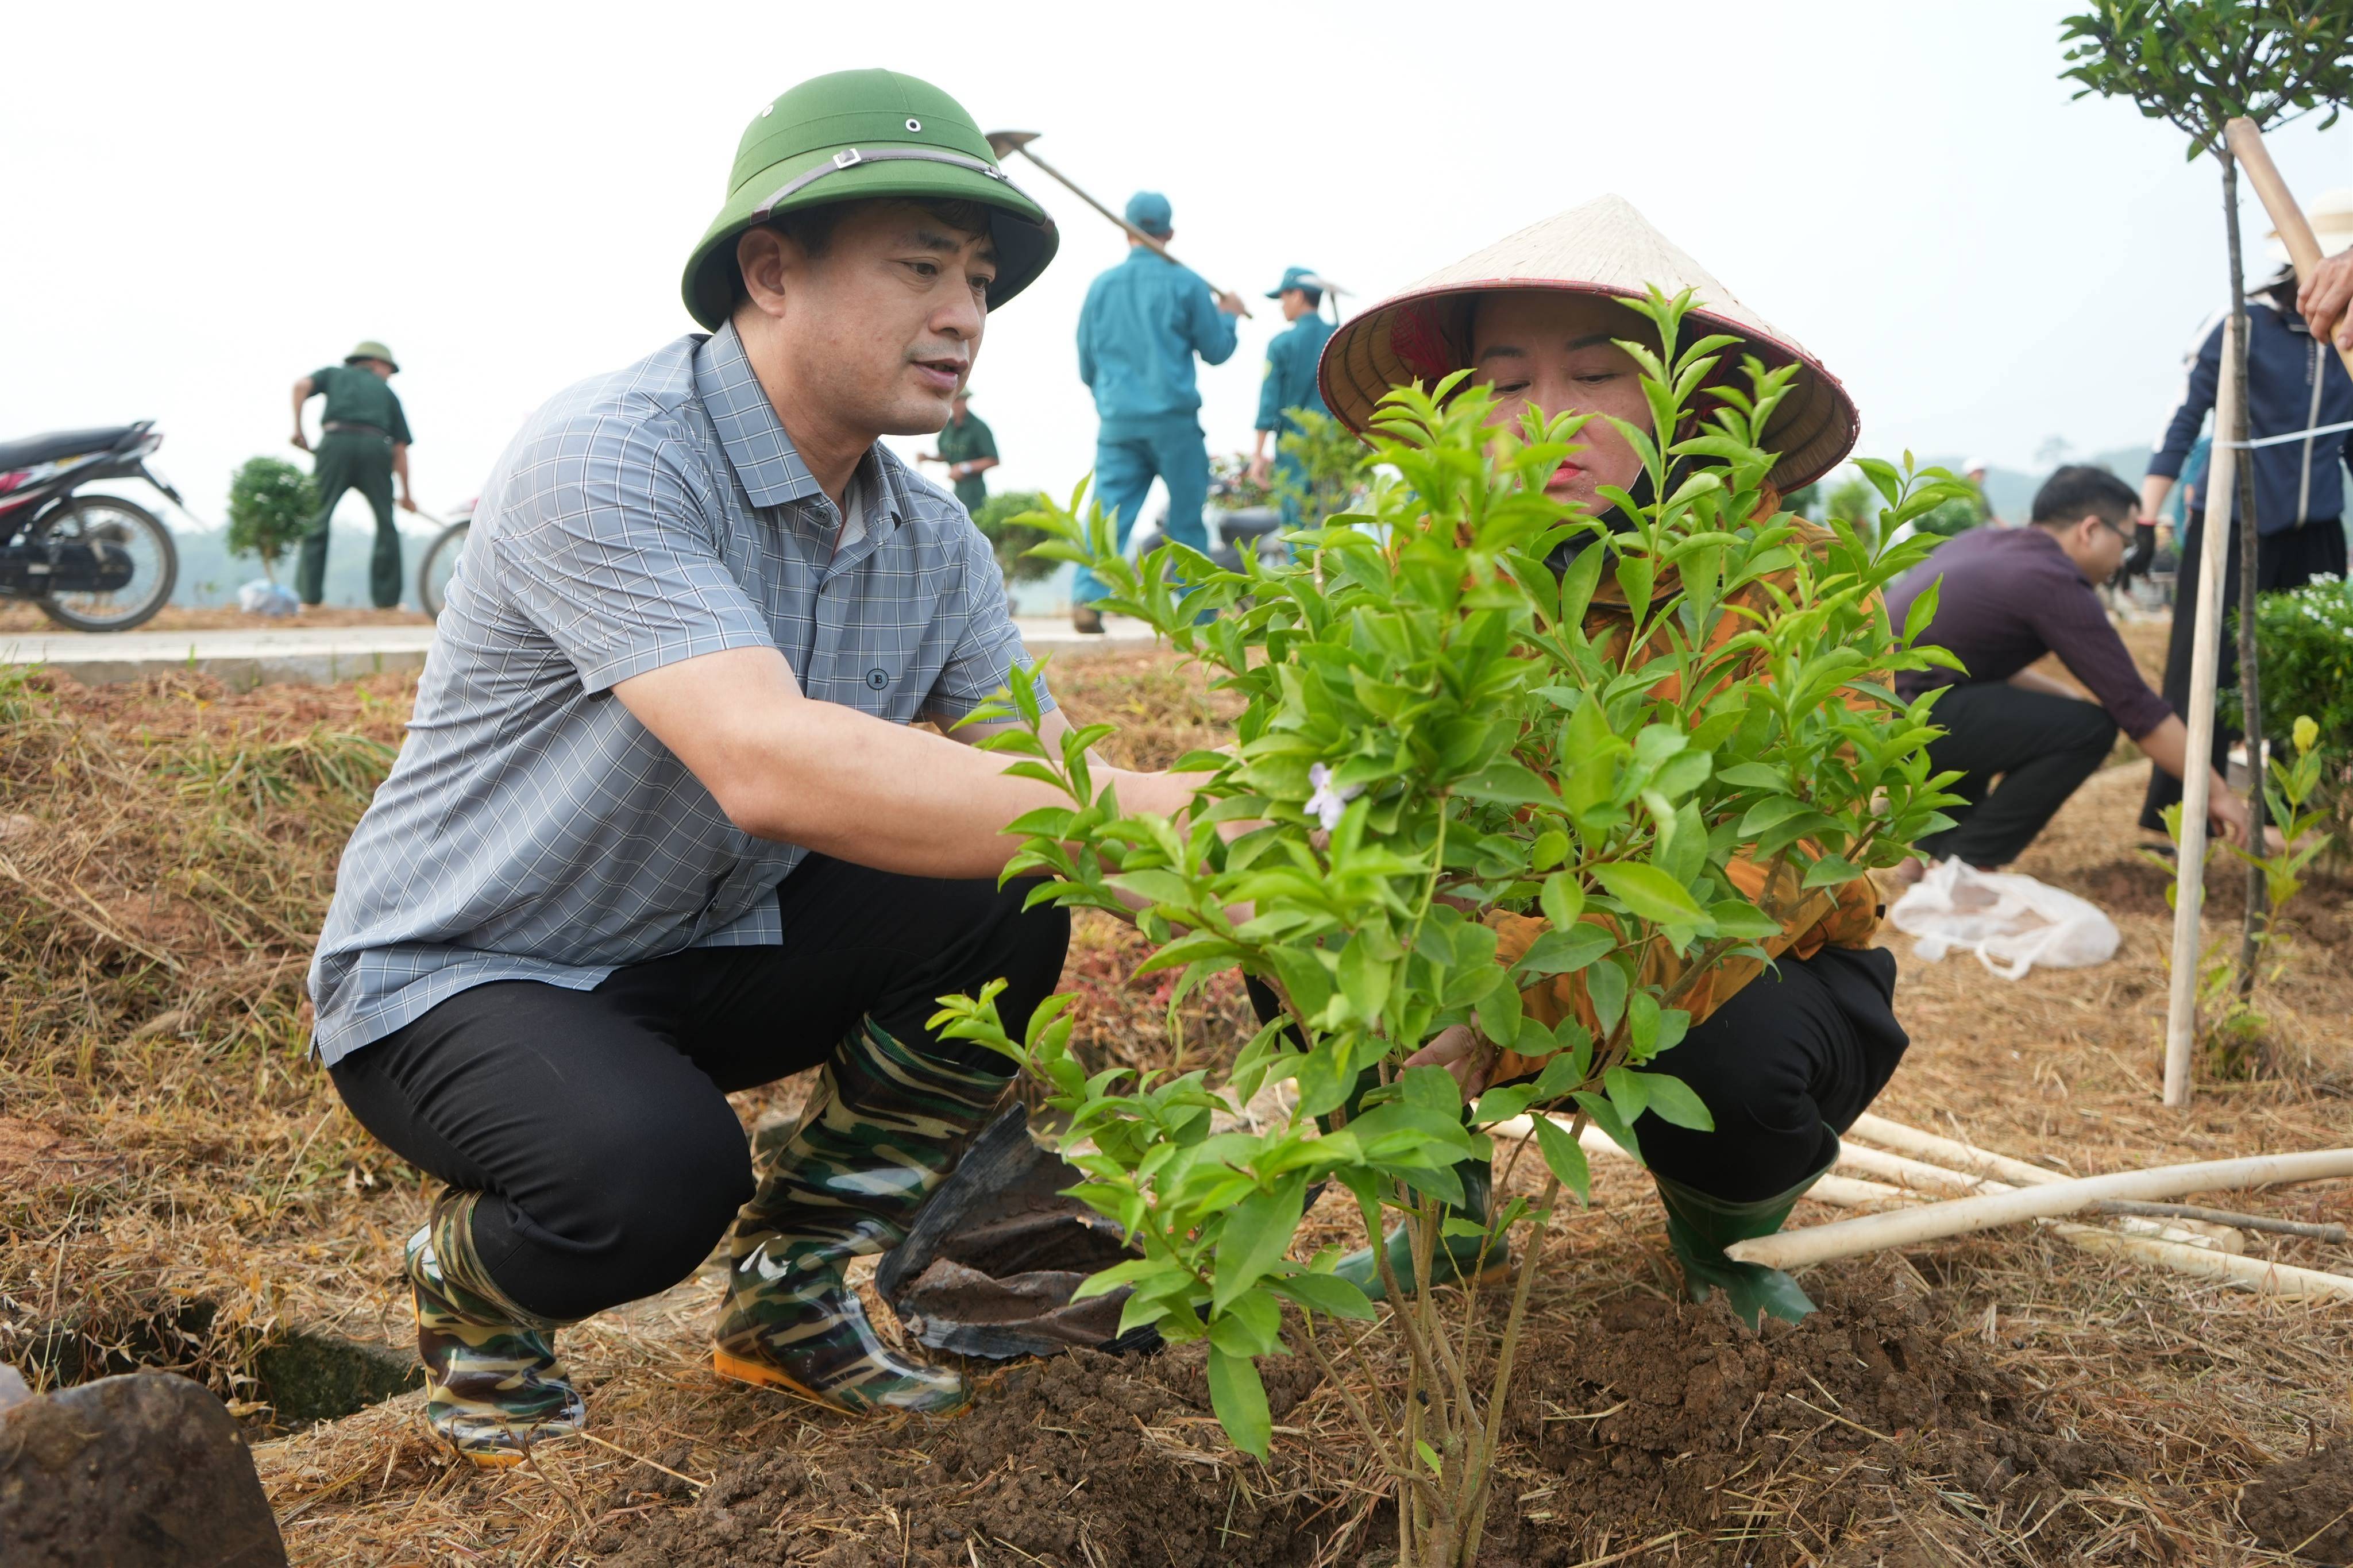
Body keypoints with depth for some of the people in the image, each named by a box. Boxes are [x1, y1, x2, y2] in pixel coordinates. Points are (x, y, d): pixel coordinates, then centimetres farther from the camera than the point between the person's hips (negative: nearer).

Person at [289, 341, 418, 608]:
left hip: (336, 441, 0)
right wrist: (407, 493, 24)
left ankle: (309, 594, -1)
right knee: (386, 524, 12)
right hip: (376, 446, 0)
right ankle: (387, 598, 10)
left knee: (320, 519, 5)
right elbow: (400, 448, 19)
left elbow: (302, 386, 4)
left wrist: (298, 428, 9)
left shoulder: (334, 373, 27)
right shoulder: (387, 392, 26)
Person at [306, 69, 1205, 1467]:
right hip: (448, 979, -6)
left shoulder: (933, 547, -3)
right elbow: (773, 766, -41)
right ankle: (470, 1294, 3)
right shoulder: (604, 460, -27)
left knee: (1003, 908, -15)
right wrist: (1164, 813, -46)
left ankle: (795, 1294, 4)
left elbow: (1050, 786, -8)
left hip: (694, 961, 7)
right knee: (658, 1175, -35)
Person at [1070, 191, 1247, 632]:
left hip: (1118, 424, 2)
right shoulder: (1185, 283, -3)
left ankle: (1088, 595, -20)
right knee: (1187, 520, 8)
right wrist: (1229, 314, 25)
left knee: (1108, 513, -2)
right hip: (1174, 420, -2)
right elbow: (1215, 350, 5)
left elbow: (1086, 366, 13)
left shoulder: (1101, 286, 6)